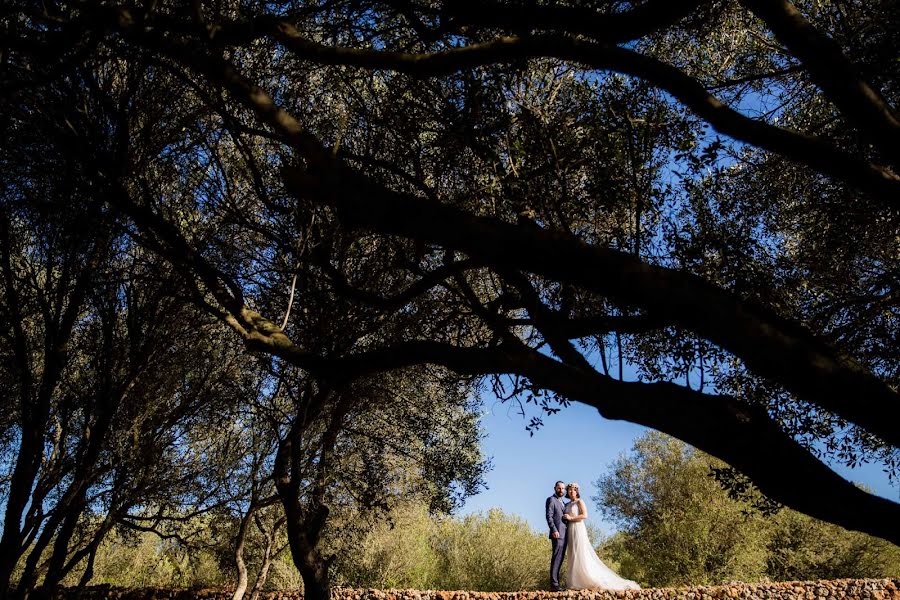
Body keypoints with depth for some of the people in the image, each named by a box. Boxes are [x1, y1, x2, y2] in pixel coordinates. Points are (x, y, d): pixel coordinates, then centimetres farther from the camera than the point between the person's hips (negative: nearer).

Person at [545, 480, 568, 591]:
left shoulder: (562, 503, 25)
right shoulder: (551, 500, -2)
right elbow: (549, 516, -13)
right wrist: (554, 530, -23)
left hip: (564, 534, 9)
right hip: (557, 534, -9)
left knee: (560, 559, 8)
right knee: (556, 558, -13)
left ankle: (556, 583, 10)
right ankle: (554, 584, -16)